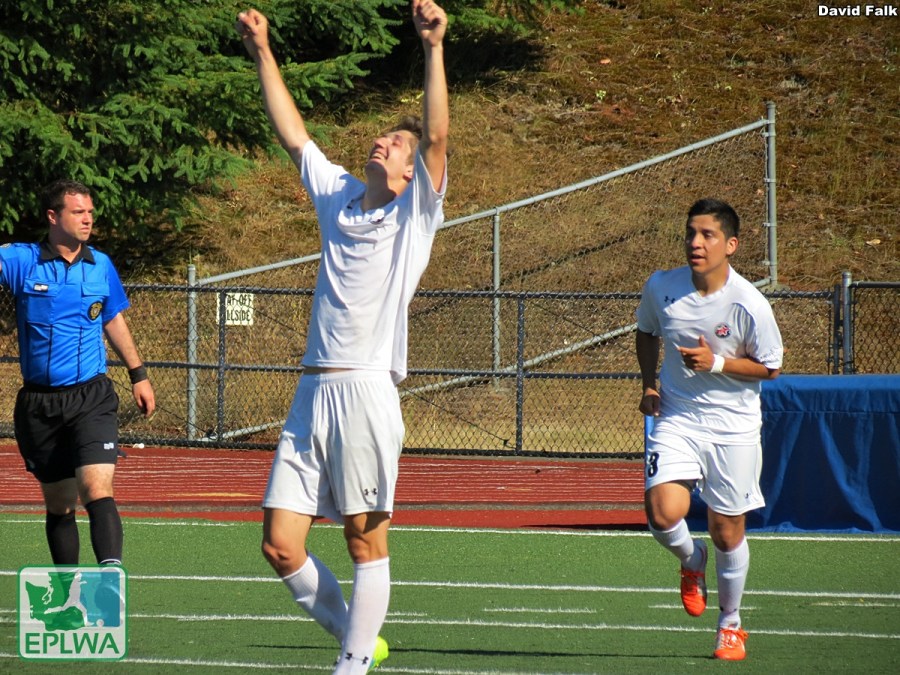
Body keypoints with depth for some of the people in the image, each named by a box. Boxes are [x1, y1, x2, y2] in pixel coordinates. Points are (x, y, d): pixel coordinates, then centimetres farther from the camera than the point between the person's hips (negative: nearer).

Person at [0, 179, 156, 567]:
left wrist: (138, 374, 21)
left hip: (91, 398, 0)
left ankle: (112, 570, -32)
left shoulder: (101, 265, 6)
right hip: (38, 401, 0)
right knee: (58, 504, 8)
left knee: (97, 490, -20)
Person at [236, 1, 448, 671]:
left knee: (367, 541, -2)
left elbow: (438, 135, -9)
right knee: (281, 546, 1)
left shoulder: (415, 212, 4)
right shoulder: (338, 195, 19)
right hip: (313, 394, 6)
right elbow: (293, 132, 25)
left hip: (367, 392, -5)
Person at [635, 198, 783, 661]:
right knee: (663, 513, -19)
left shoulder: (750, 305, -16)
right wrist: (649, 384, 2)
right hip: (676, 417, 2)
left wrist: (716, 363, -19)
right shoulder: (660, 288, -6)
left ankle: (730, 625, 26)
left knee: (727, 531, 5)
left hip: (732, 425, -2)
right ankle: (691, 559, 17)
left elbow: (770, 366, -4)